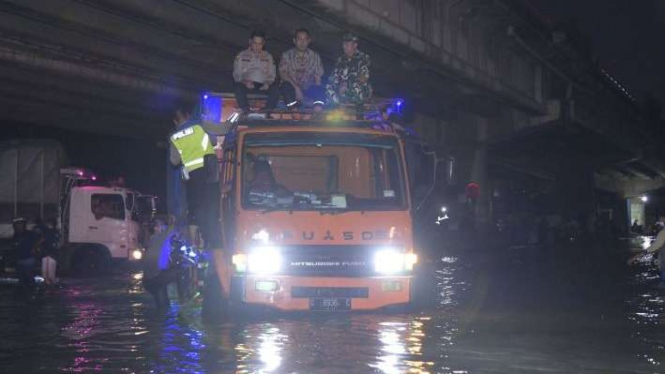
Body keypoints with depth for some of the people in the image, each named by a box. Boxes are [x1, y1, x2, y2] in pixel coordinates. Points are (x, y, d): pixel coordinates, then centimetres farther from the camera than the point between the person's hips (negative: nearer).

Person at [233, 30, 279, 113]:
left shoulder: (268, 57, 20)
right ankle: (247, 113, -35)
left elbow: (272, 75, 14)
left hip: (263, 86, 1)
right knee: (239, 87, -36)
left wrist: (268, 83, -10)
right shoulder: (241, 56, 14)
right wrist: (245, 82, -15)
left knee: (275, 88, -32)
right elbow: (237, 75, 7)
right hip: (247, 84, -1)